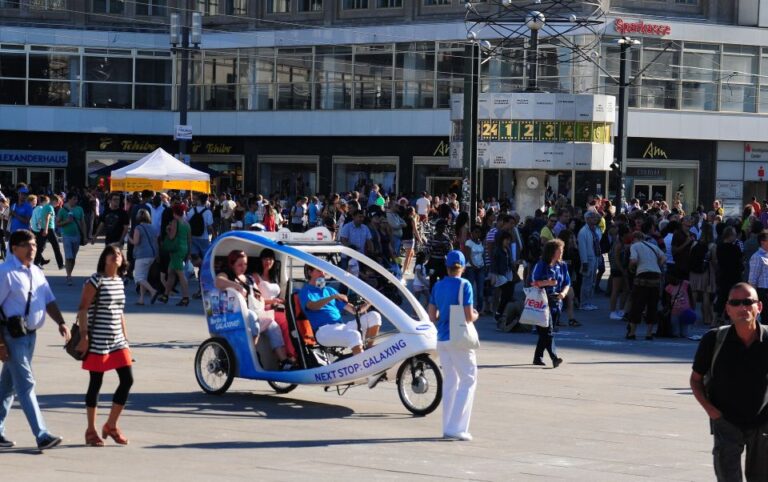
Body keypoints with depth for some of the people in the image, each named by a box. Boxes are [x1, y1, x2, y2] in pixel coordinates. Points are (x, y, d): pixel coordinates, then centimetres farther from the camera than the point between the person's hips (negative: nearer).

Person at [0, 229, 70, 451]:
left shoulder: (36, 272, 11)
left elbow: (49, 300, 14)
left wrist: (61, 323, -5)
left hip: (30, 334, 8)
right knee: (26, 383, -9)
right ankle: (42, 435, -13)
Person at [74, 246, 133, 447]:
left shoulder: (119, 281, 13)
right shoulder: (95, 281, -8)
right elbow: (83, 309, -11)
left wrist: (125, 337, 19)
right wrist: (84, 336, -17)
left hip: (117, 341, 7)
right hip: (97, 341, -7)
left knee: (127, 380, 2)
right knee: (96, 384, 0)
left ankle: (111, 426, 15)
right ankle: (91, 431, 10)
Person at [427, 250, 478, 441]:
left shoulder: (438, 286, 7)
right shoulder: (464, 285, -10)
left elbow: (432, 316, 9)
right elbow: (469, 316, -14)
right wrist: (476, 315, 7)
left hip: (442, 339, 6)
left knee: (449, 381, 14)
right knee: (468, 379, 2)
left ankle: (448, 427, 15)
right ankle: (457, 427, -5)